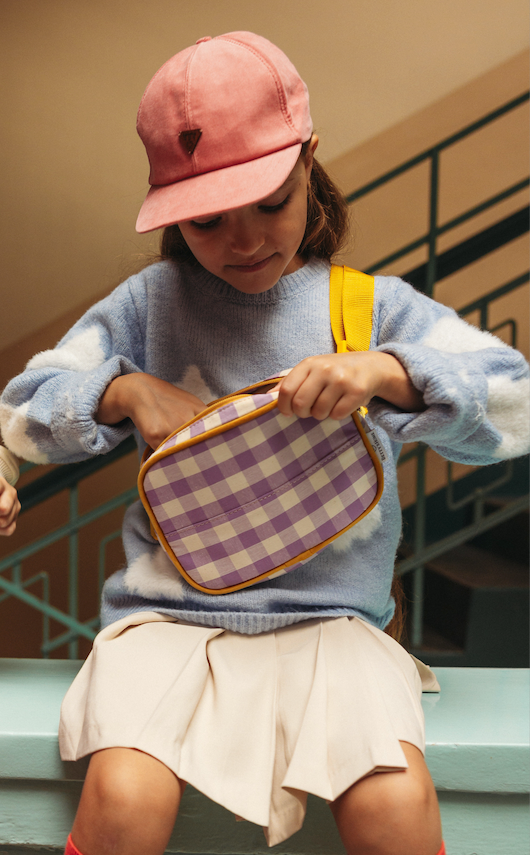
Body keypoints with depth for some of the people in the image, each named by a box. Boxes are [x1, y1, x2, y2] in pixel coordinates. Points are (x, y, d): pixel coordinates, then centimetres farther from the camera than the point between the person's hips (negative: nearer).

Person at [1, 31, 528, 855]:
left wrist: (389, 371, -18)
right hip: (169, 614, 1)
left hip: (332, 621, 0)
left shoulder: (375, 306, 7)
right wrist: (125, 389, -8)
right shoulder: (149, 303, 9)